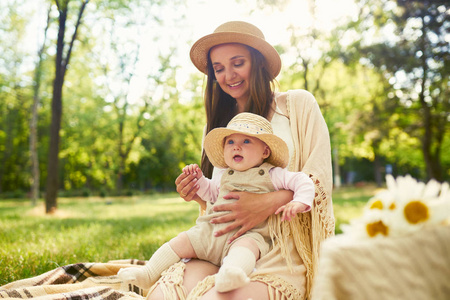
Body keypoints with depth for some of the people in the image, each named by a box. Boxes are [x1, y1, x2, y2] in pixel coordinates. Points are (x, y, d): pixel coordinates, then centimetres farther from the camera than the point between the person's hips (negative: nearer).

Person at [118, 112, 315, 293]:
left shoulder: (271, 174, 6)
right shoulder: (224, 175, 22)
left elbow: (302, 181, 2)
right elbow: (210, 193, 38)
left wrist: (299, 203, -16)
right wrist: (199, 179, 21)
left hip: (249, 234, -6)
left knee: (244, 247, -39)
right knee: (181, 241, -2)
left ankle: (229, 274, -67)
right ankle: (147, 274, 6)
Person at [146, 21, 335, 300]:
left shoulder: (298, 104, 7)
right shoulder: (218, 124, 19)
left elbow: (319, 180, -2)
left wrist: (268, 203, -17)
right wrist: (198, 195, 1)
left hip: (281, 250, -3)